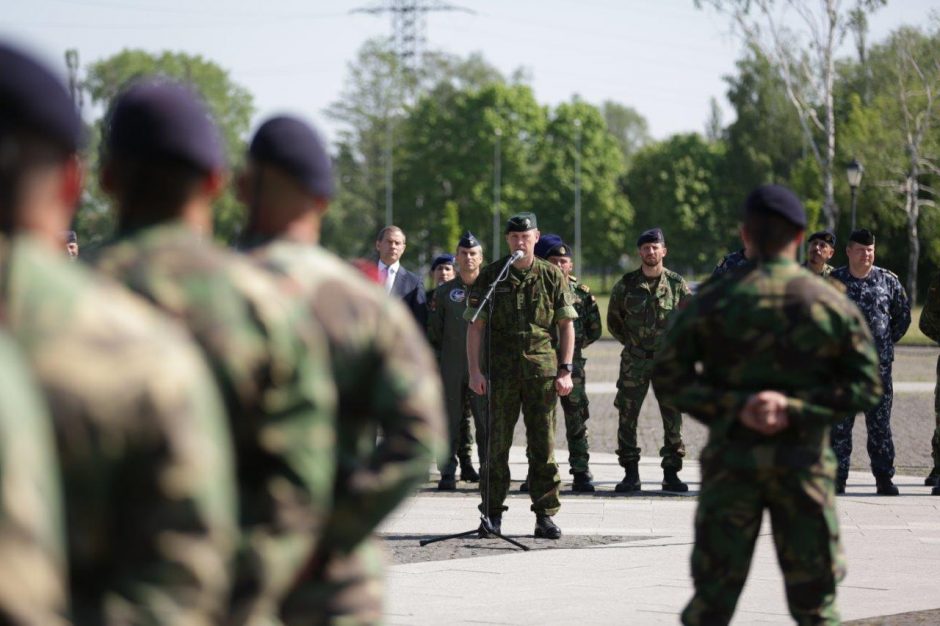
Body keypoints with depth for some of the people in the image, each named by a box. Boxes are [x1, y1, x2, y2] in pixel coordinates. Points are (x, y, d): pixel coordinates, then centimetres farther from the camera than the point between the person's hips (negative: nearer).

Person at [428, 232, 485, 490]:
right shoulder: (444, 291, 9)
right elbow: (434, 331, 11)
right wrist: (438, 359, 5)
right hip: (451, 368, 1)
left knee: (486, 420, -3)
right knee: (451, 421, 1)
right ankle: (448, 472, 5)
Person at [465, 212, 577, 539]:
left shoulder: (552, 276, 6)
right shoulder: (490, 276, 3)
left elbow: (566, 325, 8)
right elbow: (475, 326, 2)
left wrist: (566, 370, -1)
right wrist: (474, 371, -6)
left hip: (542, 368, 1)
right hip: (500, 370, 0)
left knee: (543, 444, 0)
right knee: (497, 444, 2)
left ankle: (545, 515, 5)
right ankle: (492, 515, 10)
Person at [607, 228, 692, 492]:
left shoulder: (676, 284, 2)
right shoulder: (626, 285, 2)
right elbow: (613, 321, 14)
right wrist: (631, 342, 9)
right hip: (634, 361, 0)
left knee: (673, 418, 1)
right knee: (627, 417, -2)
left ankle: (671, 474, 9)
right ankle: (631, 474, 5)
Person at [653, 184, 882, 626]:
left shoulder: (714, 300, -1)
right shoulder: (833, 305, -1)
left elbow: (668, 373, -5)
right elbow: (865, 385, -4)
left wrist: (733, 408, -10)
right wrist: (796, 408, -11)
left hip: (731, 460, 0)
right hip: (803, 461, 0)